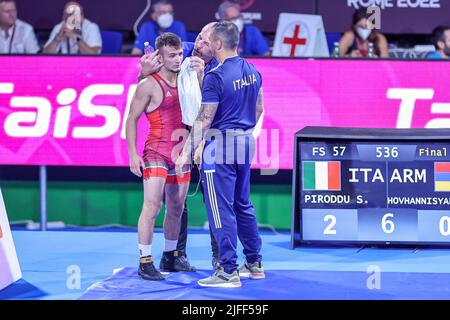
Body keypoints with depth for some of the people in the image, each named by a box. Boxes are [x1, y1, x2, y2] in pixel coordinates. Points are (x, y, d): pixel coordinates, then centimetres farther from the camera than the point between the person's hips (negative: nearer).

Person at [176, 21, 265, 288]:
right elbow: (259, 109, 16)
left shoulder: (215, 77, -17)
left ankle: (229, 272, -2)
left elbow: (204, 120, -18)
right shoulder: (252, 71, 6)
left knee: (221, 209, -3)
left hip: (220, 145, -8)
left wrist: (187, 153, -13)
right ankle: (255, 263, 24)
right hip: (245, 144, 8)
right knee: (243, 204, 18)